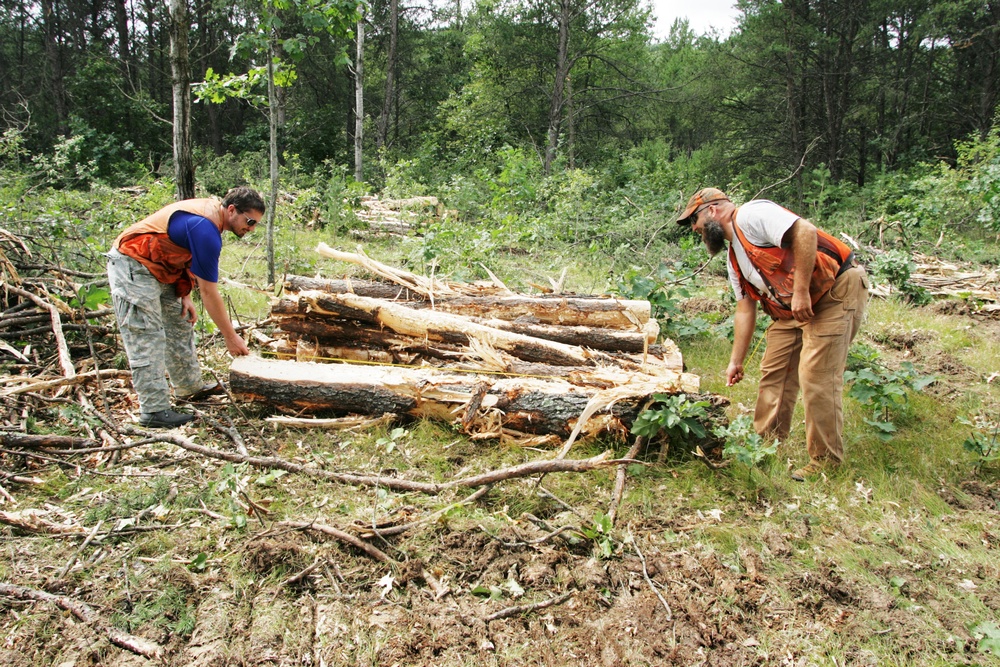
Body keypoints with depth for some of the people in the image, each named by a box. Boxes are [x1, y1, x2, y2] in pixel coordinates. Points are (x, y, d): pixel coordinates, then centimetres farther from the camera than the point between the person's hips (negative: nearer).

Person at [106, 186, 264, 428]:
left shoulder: (211, 209, 1)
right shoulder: (205, 229, -27)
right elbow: (209, 292, -23)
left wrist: (184, 294, 1)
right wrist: (231, 336, -16)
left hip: (159, 268, 11)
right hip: (132, 269, -11)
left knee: (180, 325, 15)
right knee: (147, 340, -11)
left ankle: (190, 388, 27)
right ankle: (154, 411, -9)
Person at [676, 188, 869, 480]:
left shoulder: (751, 215, -13)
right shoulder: (735, 260, 15)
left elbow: (805, 231, -25)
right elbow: (746, 308, 16)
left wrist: (800, 291, -26)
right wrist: (736, 361, 14)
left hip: (837, 291, -10)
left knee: (816, 377, -10)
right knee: (774, 373, 9)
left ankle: (826, 459, 2)